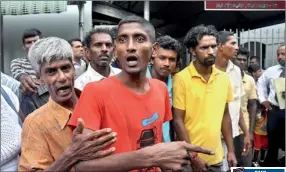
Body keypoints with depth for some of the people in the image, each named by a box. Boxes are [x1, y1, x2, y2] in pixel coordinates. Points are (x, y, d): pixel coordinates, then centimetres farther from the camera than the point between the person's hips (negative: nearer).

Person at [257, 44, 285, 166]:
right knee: (273, 141, 14)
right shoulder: (271, 70, 6)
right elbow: (260, 84, 20)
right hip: (273, 110, 3)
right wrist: (263, 99, 8)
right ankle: (270, 165, 29)